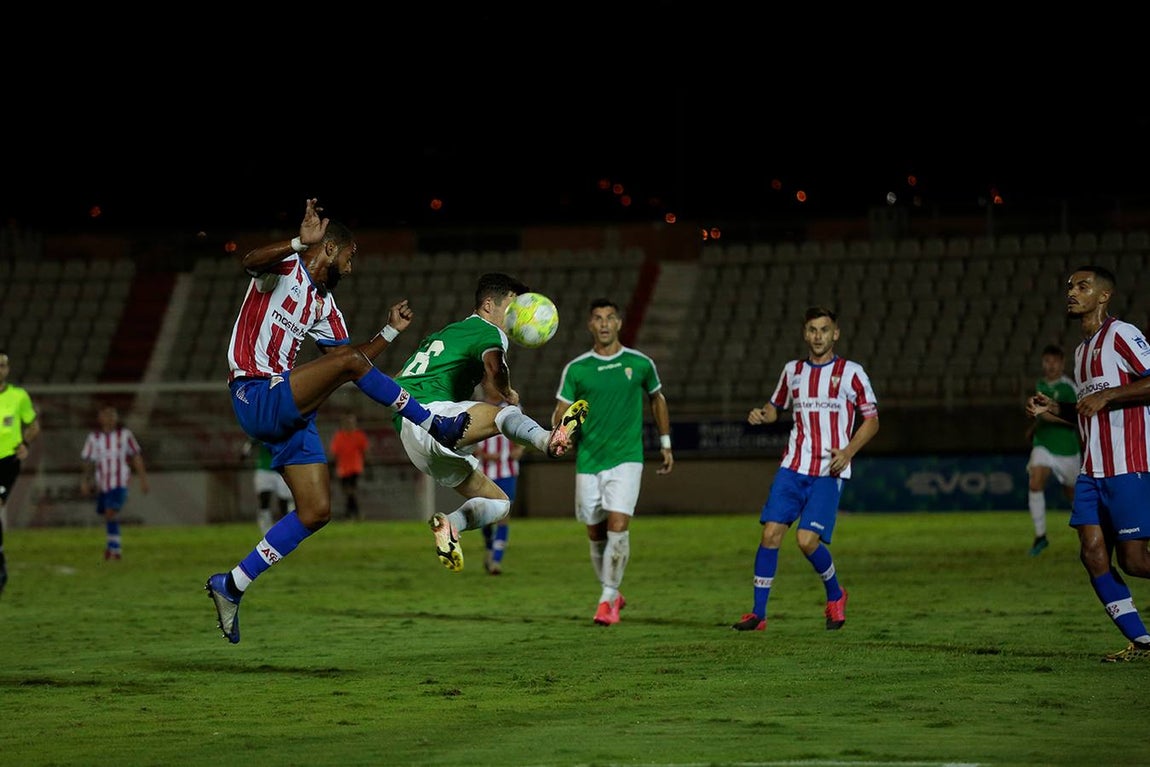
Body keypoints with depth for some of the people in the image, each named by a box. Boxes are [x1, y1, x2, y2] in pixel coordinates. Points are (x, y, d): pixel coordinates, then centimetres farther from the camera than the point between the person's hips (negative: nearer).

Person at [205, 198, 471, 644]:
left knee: (316, 511, 3)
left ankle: (232, 586, 8)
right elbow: (250, 261, -27)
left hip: (289, 413, 10)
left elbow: (351, 366, 25)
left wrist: (390, 331, 19)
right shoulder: (285, 268, -2)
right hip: (256, 396, -10)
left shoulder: (323, 305, 23)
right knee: (349, 359, -26)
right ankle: (435, 426, -15)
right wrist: (301, 243, -40)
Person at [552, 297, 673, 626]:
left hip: (626, 458, -2)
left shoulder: (640, 363, 1)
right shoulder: (575, 369, -1)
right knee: (596, 533, 8)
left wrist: (665, 443, 19)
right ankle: (610, 592, 29)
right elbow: (561, 412, 1)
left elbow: (657, 399, 18)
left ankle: (608, 599, -9)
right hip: (588, 460, 2)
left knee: (618, 525, -17)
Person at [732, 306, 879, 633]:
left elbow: (871, 420, 4)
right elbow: (776, 406, 26)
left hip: (829, 472, -4)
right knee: (770, 532, -8)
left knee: (807, 539, -15)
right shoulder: (793, 371, 12)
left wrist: (848, 451, -12)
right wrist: (761, 415, 1)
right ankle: (758, 613, -1)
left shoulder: (851, 372, 0)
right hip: (793, 467, 4)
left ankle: (835, 594, 13)